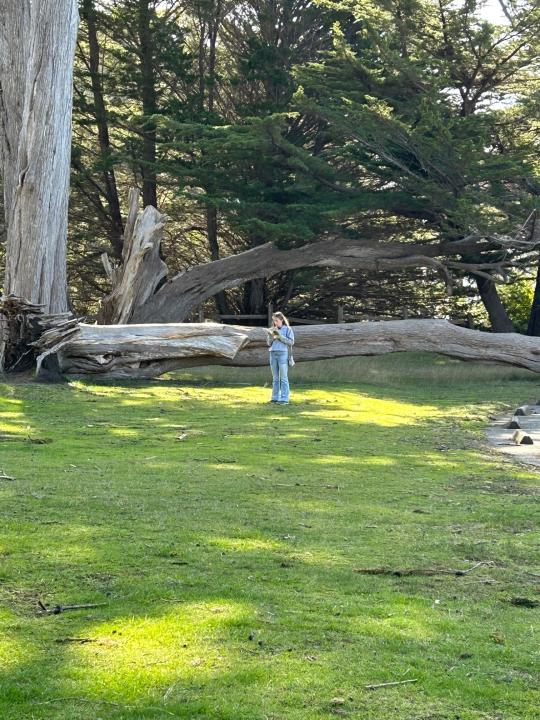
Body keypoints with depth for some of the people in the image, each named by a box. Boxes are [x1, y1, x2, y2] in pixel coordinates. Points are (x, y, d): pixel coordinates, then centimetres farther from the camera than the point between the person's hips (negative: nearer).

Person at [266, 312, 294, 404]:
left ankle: (284, 399, -6)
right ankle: (275, 397, 10)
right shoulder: (272, 330, 15)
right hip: (273, 354, 5)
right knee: (275, 378, 7)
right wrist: (270, 336, -4)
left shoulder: (287, 329, 2)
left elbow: (291, 342, -5)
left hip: (283, 354, -5)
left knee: (283, 378, -5)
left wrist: (280, 336, -11)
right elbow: (269, 343, 15)